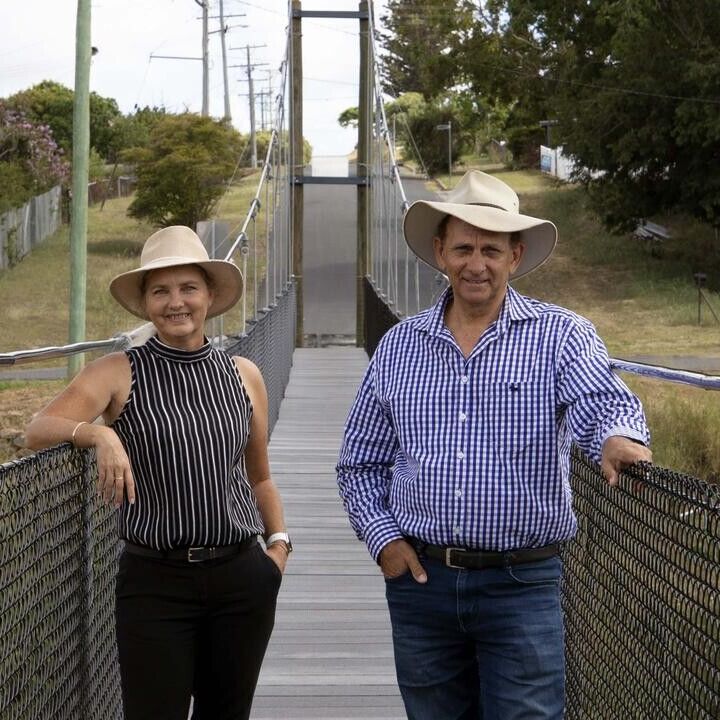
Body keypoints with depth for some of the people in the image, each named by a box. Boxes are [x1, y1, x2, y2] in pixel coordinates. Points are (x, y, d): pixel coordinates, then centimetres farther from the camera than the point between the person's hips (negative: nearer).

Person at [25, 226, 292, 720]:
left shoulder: (243, 376, 8)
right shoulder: (120, 373, -2)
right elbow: (37, 432, -16)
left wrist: (279, 540, 5)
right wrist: (97, 433, -34)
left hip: (242, 576, 3)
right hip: (155, 581, -3)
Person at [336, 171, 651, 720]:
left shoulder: (561, 337, -2)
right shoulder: (398, 346, 7)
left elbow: (604, 402, -20)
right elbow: (361, 462, 14)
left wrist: (618, 439, -43)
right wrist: (383, 537, 0)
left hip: (523, 585, -3)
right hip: (419, 578, 3)